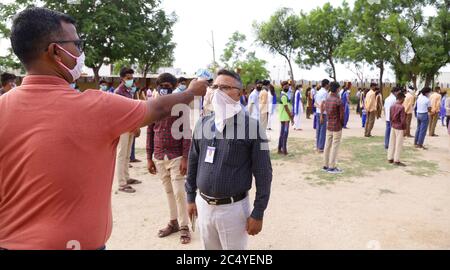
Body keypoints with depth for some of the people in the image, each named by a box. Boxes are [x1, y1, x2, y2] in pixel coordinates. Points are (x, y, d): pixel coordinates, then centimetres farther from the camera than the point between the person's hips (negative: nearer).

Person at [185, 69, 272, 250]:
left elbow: (263, 173, -10)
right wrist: (191, 197, 12)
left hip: (233, 208, -4)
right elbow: (193, 163, 10)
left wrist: (258, 213, -10)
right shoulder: (202, 124, 1)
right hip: (203, 204, 5)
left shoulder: (251, 127, -12)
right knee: (208, 247, 20)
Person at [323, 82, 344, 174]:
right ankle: (332, 167, 3)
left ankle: (326, 165, 18)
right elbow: (342, 115, -14)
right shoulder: (339, 101, -17)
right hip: (337, 127, -7)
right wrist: (342, 124, 4)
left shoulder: (327, 99, 4)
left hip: (329, 126, 7)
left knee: (328, 145, 11)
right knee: (335, 147, -1)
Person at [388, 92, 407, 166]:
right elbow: (403, 120, -15)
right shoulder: (401, 107, -17)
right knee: (398, 144, 0)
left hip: (393, 127, 7)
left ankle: (390, 158, 19)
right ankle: (396, 160, 4)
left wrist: (392, 124, 18)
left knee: (391, 143, 12)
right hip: (399, 128, -7)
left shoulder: (392, 106, 4)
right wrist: (404, 129, -6)